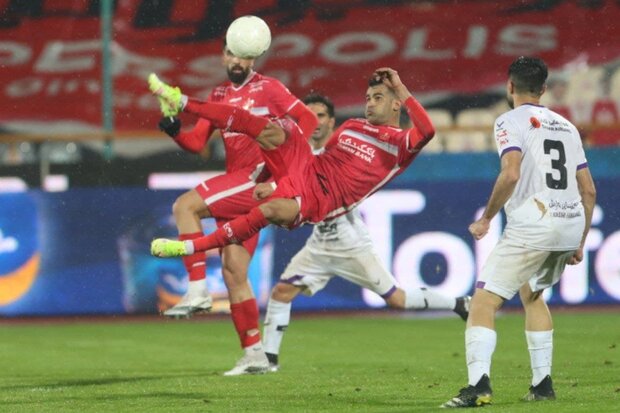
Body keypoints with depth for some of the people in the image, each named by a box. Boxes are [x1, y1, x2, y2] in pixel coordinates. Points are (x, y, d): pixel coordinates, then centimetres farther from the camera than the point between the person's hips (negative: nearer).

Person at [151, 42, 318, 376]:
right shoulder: (219, 97, 19)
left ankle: (198, 290, -20)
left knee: (185, 206, -20)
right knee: (233, 273, 4)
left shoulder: (268, 88, 1)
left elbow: (308, 119, -1)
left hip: (258, 178, -7)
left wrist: (286, 131, -19)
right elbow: (196, 143, 12)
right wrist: (174, 130, -7)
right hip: (236, 188, 7)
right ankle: (254, 354, 9)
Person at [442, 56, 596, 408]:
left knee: (484, 301, -8)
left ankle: (479, 385, -27)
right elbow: (589, 191, 18)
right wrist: (580, 243, 25)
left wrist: (486, 218, -5)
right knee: (531, 293, 30)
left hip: (533, 226, -7)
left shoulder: (511, 121, 1)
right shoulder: (566, 126, 21)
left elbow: (511, 174, -16)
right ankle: (543, 384, 26)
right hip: (572, 222, 7)